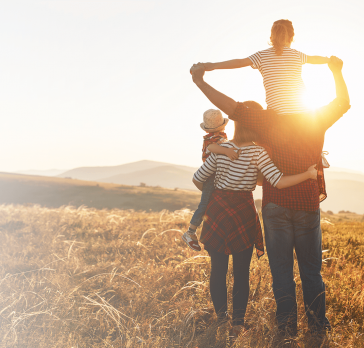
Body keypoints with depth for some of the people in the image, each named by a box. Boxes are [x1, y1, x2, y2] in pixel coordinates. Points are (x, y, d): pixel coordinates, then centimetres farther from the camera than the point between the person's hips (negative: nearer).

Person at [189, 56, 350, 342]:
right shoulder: (317, 120, 1)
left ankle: (287, 331, 6)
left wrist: (200, 81, -6)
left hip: (276, 206, -2)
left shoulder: (269, 120, -7)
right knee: (312, 271, 12)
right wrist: (336, 72, 30)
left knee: (282, 271, 4)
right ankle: (318, 330, 17)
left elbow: (232, 107, -12)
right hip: (309, 205, 2)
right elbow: (343, 102, 19)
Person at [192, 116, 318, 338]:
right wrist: (308, 174, -8)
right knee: (242, 272, 9)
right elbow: (279, 182, -19)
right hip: (243, 213, -2)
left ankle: (220, 316, 20)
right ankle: (238, 320, 7)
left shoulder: (221, 149, 1)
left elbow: (198, 179, 7)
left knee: (218, 269, 11)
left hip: (218, 210, 3)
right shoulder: (258, 152, -10)